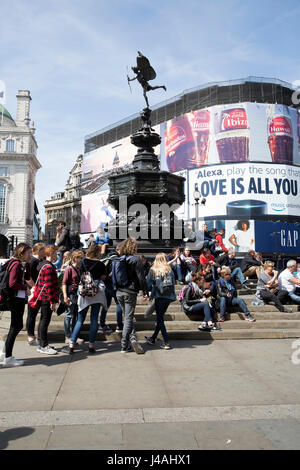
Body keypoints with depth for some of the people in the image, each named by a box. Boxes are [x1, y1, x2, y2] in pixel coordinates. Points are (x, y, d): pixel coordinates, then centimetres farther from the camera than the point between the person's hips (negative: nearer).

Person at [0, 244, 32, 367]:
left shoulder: (21, 264, 13)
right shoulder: (16, 264, -16)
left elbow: (27, 277, 15)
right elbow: (12, 284, -23)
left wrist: (27, 264, 6)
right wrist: (26, 288, -11)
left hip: (19, 298, 10)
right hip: (16, 299, -10)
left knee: (17, 326, 16)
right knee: (15, 327, -3)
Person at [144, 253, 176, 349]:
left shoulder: (153, 270, -2)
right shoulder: (169, 270, 7)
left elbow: (148, 283, -2)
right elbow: (173, 283, 8)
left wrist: (149, 292, 15)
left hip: (159, 297, -4)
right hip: (169, 297, 4)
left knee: (160, 319, 4)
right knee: (160, 318, 16)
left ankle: (166, 342, -1)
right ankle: (153, 338, 30)